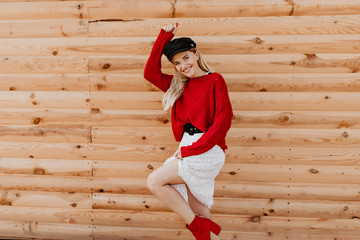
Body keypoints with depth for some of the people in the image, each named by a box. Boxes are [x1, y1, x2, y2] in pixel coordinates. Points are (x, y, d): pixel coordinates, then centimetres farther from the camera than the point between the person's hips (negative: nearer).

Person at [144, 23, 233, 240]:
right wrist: (164, 37, 9)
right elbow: (151, 72, 11)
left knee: (155, 181, -13)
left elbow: (222, 122, -11)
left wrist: (190, 149, -14)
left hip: (207, 151, -6)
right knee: (198, 213, 6)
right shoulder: (179, 85, 16)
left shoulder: (215, 80, -2)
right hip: (188, 152, 6)